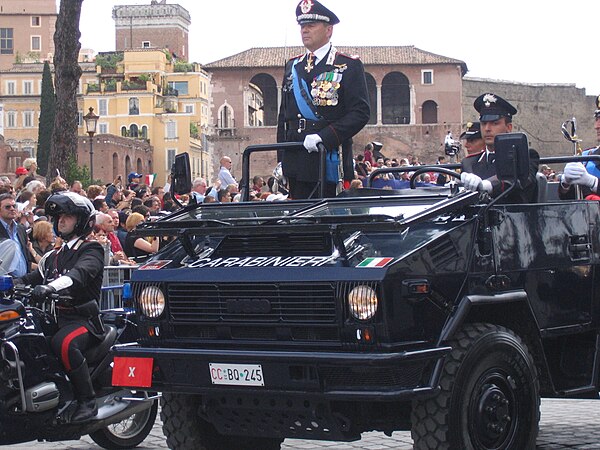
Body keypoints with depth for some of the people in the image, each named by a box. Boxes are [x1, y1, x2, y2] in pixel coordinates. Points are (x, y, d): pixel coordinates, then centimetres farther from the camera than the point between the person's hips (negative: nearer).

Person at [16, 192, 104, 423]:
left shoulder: (91, 250, 0)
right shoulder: (53, 256, 25)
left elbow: (80, 273, -22)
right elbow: (33, 278, 19)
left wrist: (50, 287, -40)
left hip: (84, 319, -8)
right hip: (56, 318, 8)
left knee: (64, 343, -37)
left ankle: (87, 401, -29)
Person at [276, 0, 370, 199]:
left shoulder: (349, 66, 0)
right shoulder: (293, 66, 16)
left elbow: (360, 112, -10)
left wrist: (323, 137, -21)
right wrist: (281, 160, 12)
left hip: (329, 162, -5)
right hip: (295, 164, 5)